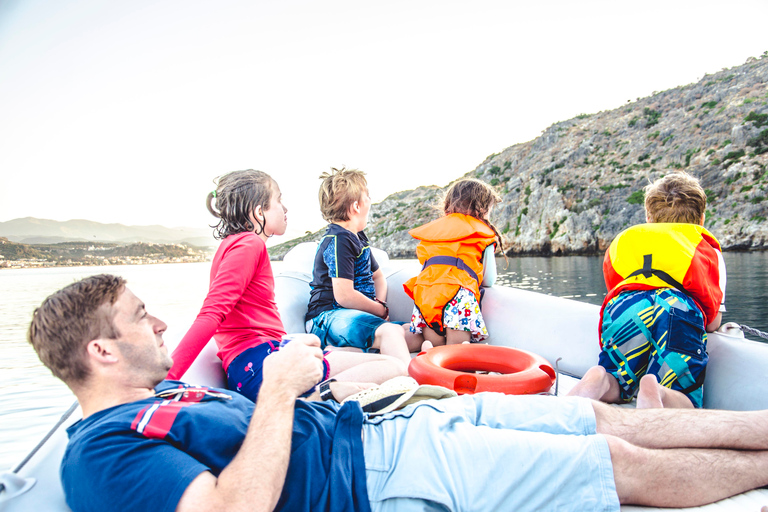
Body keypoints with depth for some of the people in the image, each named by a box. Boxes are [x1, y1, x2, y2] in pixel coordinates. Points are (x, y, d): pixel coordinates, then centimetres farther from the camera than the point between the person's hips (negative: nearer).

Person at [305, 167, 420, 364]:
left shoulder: (358, 237, 20)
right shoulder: (339, 240, -11)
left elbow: (378, 276, 31)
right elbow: (344, 295, -20)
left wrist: (380, 303, 8)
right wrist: (381, 310, -5)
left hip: (358, 314, 10)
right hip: (329, 316, -10)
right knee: (390, 331, -36)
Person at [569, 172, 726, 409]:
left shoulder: (623, 239, 39)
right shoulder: (708, 248, 35)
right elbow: (713, 322, 30)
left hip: (621, 309, 2)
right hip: (681, 312, -1)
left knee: (616, 386, 17)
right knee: (684, 402, 4)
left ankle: (599, 381, -19)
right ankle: (656, 393, -31)